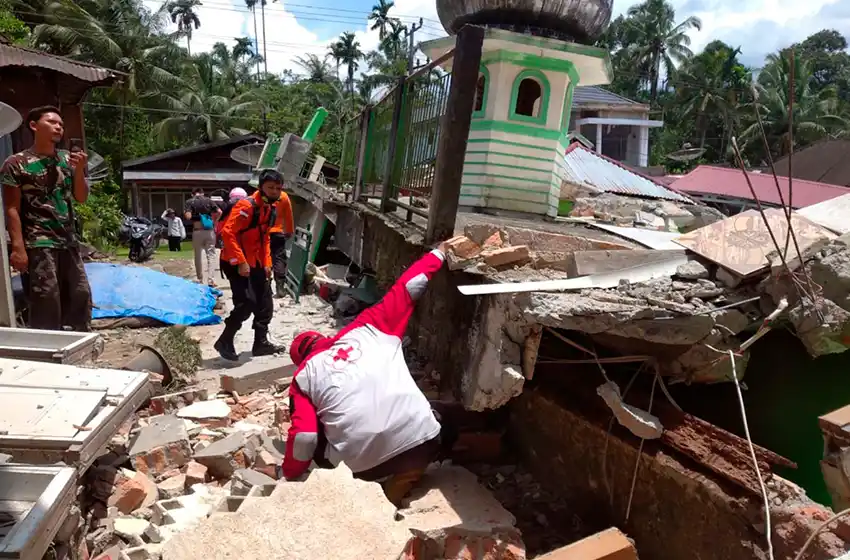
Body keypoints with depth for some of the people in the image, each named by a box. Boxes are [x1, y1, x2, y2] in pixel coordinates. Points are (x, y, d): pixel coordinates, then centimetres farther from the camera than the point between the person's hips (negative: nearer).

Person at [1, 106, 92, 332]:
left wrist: (79, 170, -8)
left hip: (69, 241, 5)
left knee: (81, 296, 9)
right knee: (46, 302, -6)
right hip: (38, 244, -5)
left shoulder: (67, 159, 11)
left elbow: (81, 198, 9)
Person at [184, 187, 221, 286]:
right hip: (209, 230, 1)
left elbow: (188, 216, -11)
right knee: (211, 254, 4)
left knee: (198, 256, 11)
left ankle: (201, 280, 18)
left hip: (197, 231, -1)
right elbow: (219, 212, -5)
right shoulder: (208, 200, 5)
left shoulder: (190, 202, 0)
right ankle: (210, 279, -6)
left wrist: (184, 213, 11)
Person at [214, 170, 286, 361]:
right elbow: (227, 232, -25)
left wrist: (267, 263, 14)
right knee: (247, 303, -15)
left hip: (255, 263, 9)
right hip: (236, 263, -9)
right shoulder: (247, 206, -19)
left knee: (265, 303, 10)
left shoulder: (270, 208, 10)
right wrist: (240, 262, -27)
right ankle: (224, 342, 2)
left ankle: (261, 343, 22)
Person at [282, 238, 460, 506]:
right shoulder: (367, 329, 14)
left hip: (362, 466, 2)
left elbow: (304, 437, 4)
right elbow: (406, 288, 19)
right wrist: (439, 252, 33)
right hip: (421, 442, -1)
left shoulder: (303, 376, 13)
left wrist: (289, 476, 21)